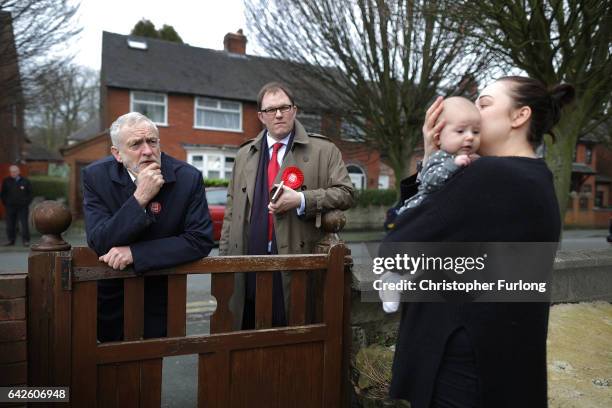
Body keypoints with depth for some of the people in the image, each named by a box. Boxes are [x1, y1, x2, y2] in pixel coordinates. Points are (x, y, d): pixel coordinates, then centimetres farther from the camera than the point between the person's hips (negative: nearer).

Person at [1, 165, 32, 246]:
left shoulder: (25, 181, 3)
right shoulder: (6, 181, 6)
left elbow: (30, 193, 7)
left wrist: (26, 202, -2)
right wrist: (5, 203, 3)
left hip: (23, 207, -2)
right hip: (10, 206, 2)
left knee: (24, 224, -2)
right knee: (10, 224, 7)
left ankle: (25, 240, 2)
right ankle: (11, 240, 16)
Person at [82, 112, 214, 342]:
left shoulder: (188, 178, -17)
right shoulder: (95, 176, -13)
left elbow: (201, 240, -20)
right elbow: (99, 244, -19)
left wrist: (135, 253, -25)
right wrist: (140, 198, -31)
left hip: (159, 298, -1)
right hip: (110, 296, 1)